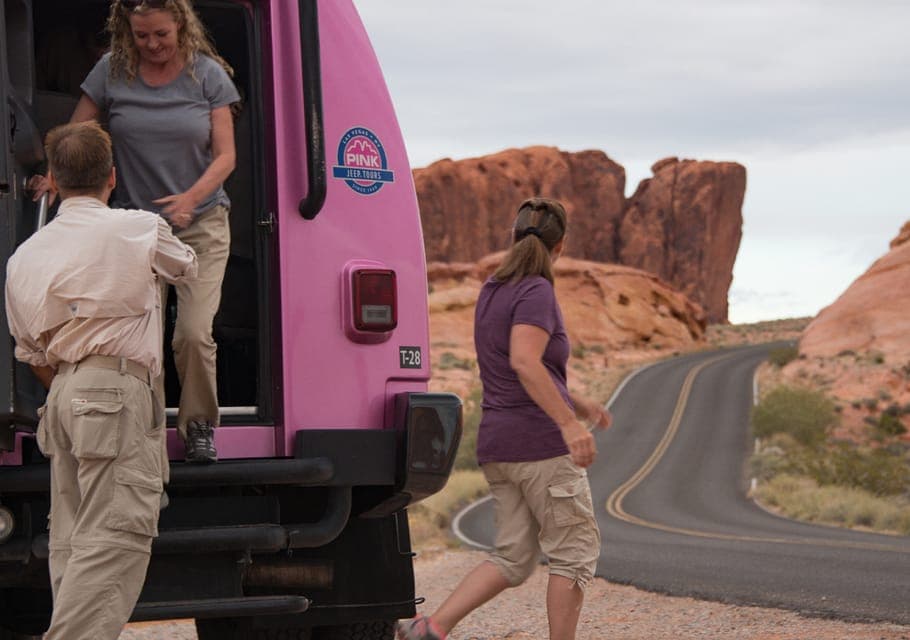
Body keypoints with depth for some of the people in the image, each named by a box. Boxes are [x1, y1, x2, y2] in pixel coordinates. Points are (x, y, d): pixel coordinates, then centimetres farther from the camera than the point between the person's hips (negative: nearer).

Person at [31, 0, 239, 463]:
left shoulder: (207, 74, -1)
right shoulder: (112, 72, 0)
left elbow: (225, 155, -1)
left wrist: (191, 198, -18)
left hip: (201, 222, -1)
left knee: (194, 333, -12)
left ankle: (198, 424, 7)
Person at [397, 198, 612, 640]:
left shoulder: (492, 292, 16)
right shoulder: (536, 292, -11)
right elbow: (524, 361, -27)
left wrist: (576, 404, 30)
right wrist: (568, 422, -31)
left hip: (497, 445, 8)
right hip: (541, 441, -8)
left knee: (513, 558, 9)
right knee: (574, 552, 2)